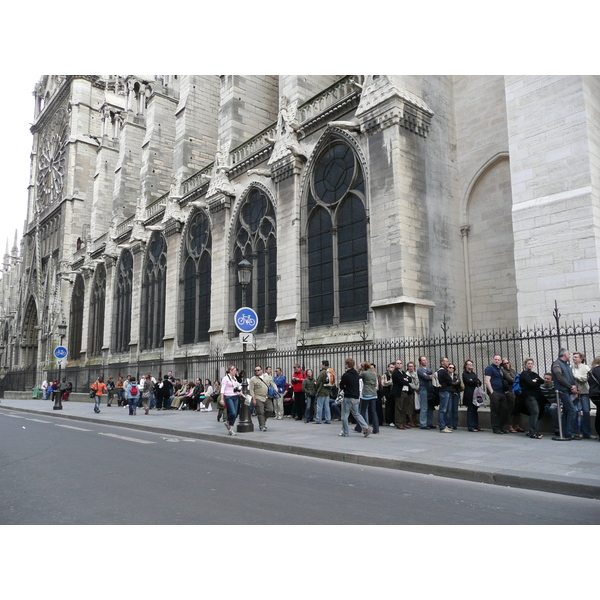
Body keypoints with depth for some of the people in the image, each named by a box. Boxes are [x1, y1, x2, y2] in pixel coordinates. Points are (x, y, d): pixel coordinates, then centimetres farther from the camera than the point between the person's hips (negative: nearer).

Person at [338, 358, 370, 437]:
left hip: (348, 398, -7)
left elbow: (341, 387, -9)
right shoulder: (356, 374, 8)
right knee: (356, 414, 17)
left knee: (344, 415, 4)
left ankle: (345, 433, 9)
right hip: (356, 397, 7)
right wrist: (346, 386, 6)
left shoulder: (346, 375, -15)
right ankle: (365, 427, 3)